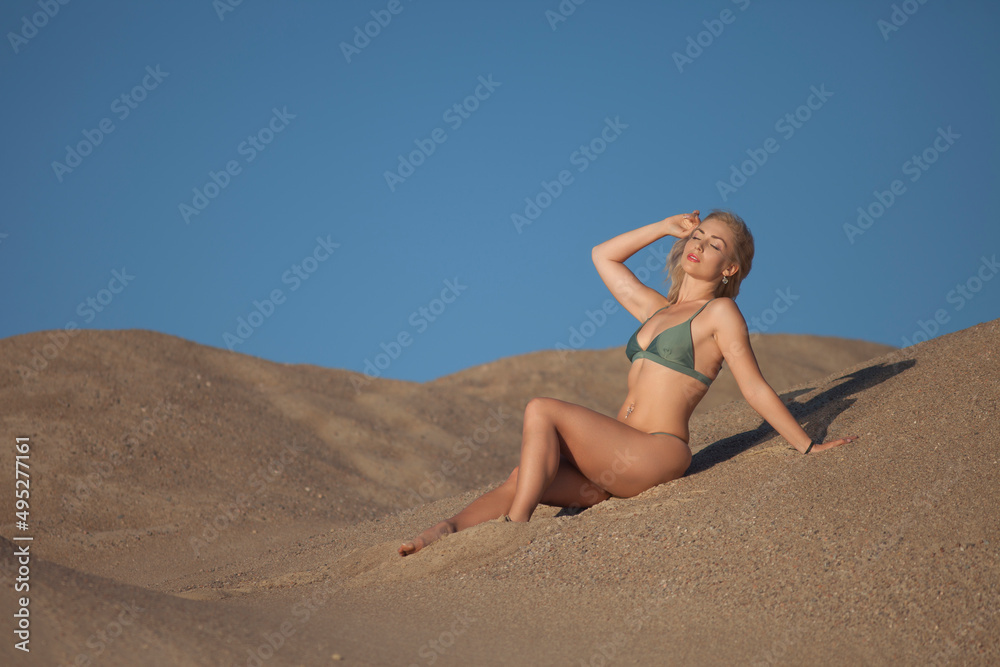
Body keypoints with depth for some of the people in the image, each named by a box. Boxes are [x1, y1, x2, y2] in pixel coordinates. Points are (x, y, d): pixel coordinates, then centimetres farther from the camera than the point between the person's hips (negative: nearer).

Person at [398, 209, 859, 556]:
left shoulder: (720, 313, 1)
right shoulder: (656, 309, 23)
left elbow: (756, 389, 1)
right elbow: (603, 256, 32)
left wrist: (809, 448, 1)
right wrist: (666, 228, 25)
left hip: (657, 454, -7)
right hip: (621, 460, 7)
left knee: (541, 411, -20)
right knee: (520, 480, -16)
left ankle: (513, 526, -23)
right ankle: (444, 533, -26)